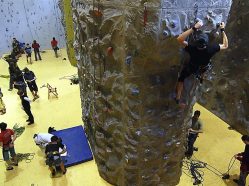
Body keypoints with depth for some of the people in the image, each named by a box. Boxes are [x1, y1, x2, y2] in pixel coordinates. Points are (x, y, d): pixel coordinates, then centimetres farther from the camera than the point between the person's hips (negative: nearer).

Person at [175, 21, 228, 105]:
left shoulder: (193, 49, -44)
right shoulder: (210, 50, -39)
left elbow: (179, 39, -44)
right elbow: (225, 45, -22)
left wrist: (194, 28, -47)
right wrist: (222, 30, -20)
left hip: (190, 68, -2)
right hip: (202, 69, 2)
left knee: (181, 78, 23)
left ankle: (178, 98, 26)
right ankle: (201, 76, 65)